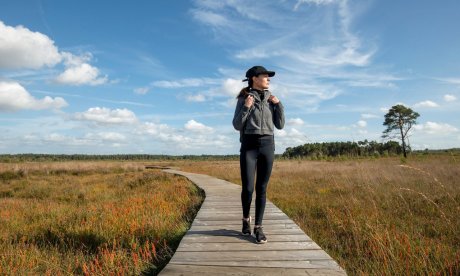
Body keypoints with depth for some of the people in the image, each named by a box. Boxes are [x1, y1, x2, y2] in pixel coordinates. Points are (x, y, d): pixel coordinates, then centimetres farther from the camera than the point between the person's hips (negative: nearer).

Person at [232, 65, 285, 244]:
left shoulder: (270, 99, 12)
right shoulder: (244, 99, 2)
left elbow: (280, 125, 10)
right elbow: (237, 126, -4)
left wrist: (278, 105, -1)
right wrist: (246, 107, -14)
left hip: (267, 146, 3)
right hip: (249, 146, -3)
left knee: (261, 188, 2)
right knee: (247, 188, -5)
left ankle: (258, 227, 12)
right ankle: (246, 218, 23)